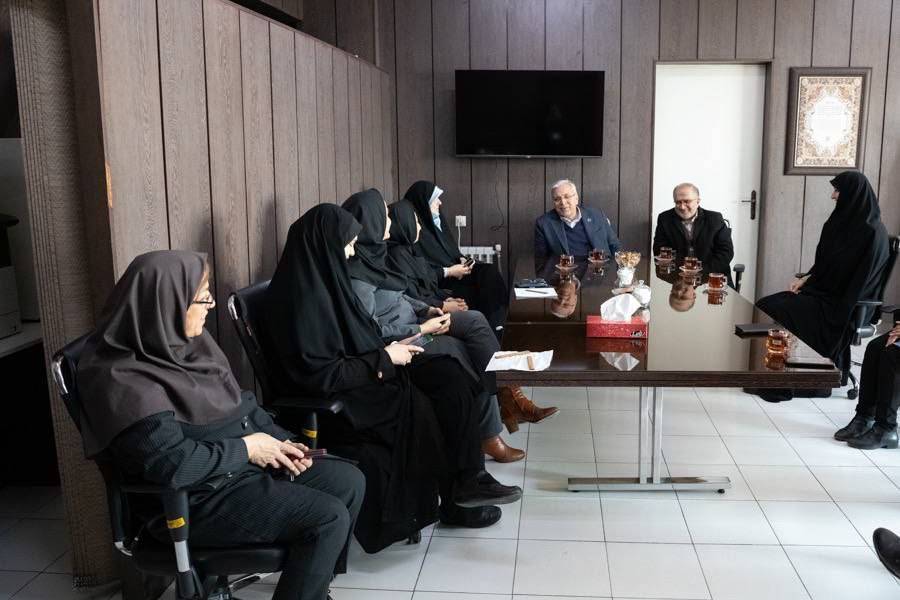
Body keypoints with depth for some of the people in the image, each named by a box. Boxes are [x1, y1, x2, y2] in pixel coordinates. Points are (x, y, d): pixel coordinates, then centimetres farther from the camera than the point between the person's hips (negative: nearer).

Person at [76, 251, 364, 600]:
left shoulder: (189, 343, 5)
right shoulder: (126, 382, -22)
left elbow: (241, 403, 13)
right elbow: (173, 463, -27)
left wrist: (279, 441, -2)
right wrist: (246, 449, -17)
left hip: (242, 462, 9)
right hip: (192, 500, -9)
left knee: (349, 482, 1)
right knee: (329, 518, -18)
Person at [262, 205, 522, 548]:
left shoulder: (320, 279, 6)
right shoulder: (302, 296, -22)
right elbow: (320, 375, -25)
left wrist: (388, 349, -2)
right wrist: (384, 358, -16)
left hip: (358, 378, 9)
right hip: (330, 401, -8)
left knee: (450, 377, -6)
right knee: (422, 406, -17)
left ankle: (465, 481, 0)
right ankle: (456, 497, 7)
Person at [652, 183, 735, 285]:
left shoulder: (715, 219, 5)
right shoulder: (665, 219, 6)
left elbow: (726, 251, 0)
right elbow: (659, 251, 1)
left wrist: (703, 271, -13)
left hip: (711, 277, 0)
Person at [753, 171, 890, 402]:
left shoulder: (871, 231, -16)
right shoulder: (844, 221, 10)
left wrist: (809, 281, -15)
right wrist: (806, 278, 0)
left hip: (840, 303, -8)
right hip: (825, 290, 8)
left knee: (778, 312, -23)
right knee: (765, 305, -10)